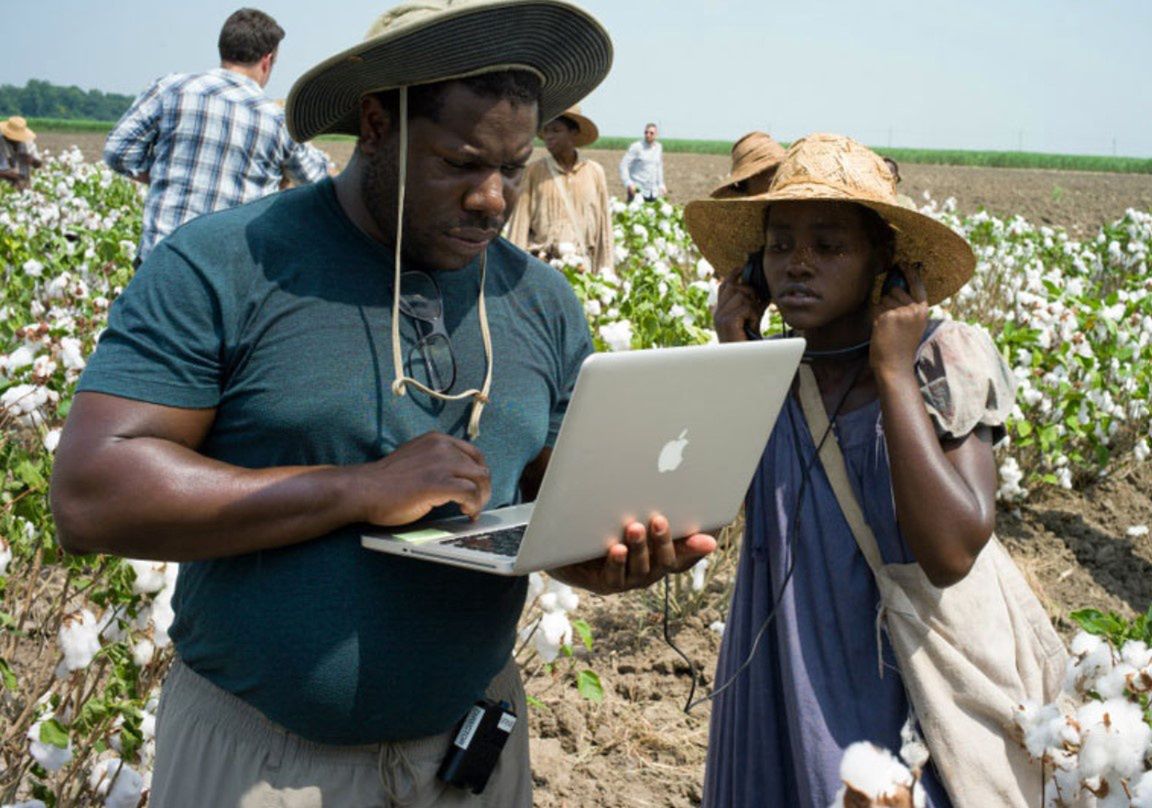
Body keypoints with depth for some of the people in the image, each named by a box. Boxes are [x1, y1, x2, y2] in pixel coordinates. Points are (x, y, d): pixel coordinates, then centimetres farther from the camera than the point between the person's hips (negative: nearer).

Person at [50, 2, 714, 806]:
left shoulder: (543, 302, 3)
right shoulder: (220, 267, -12)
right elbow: (90, 496, -19)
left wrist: (601, 551, -15)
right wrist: (361, 490, -24)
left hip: (472, 735, 4)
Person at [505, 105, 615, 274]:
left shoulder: (594, 172, 5)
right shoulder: (534, 172, 3)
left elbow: (603, 224, 8)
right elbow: (520, 222, 2)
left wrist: (605, 271, 7)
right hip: (542, 263, -1)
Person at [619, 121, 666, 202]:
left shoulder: (658, 147, 10)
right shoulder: (636, 147, -8)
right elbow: (623, 165, -11)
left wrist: (661, 184, 16)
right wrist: (628, 183, -20)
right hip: (637, 190, -5)